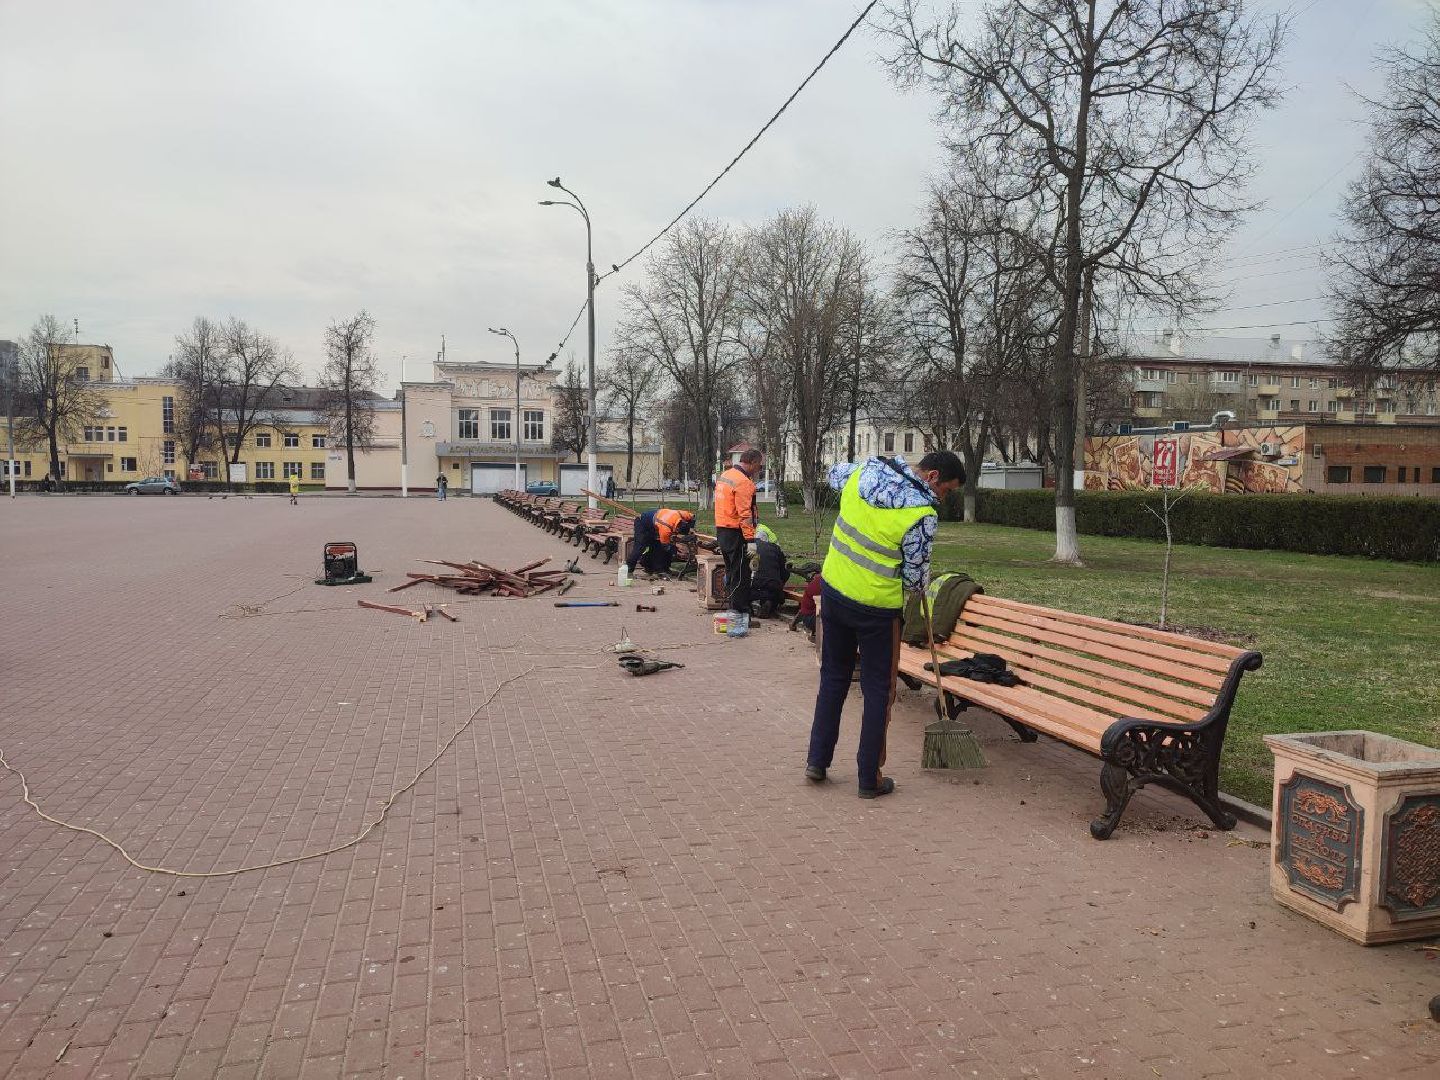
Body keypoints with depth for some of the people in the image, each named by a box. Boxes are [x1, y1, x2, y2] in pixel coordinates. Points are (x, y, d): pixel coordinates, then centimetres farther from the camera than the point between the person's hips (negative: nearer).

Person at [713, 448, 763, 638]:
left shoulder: (725, 476, 14)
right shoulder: (743, 482, -17)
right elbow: (745, 514, -22)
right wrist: (750, 539, -22)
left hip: (721, 531, 10)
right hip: (736, 534, -10)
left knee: (731, 572, 19)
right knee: (740, 576, -6)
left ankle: (733, 607, 28)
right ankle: (738, 620, -6)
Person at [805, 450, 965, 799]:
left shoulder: (862, 473, -2)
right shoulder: (923, 514, -19)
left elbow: (835, 473, 23)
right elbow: (915, 579, -12)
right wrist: (924, 579, 12)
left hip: (833, 590, 6)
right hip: (876, 607, -6)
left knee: (833, 677, 20)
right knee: (877, 690, 9)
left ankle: (817, 760, 27)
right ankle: (869, 779, 16)